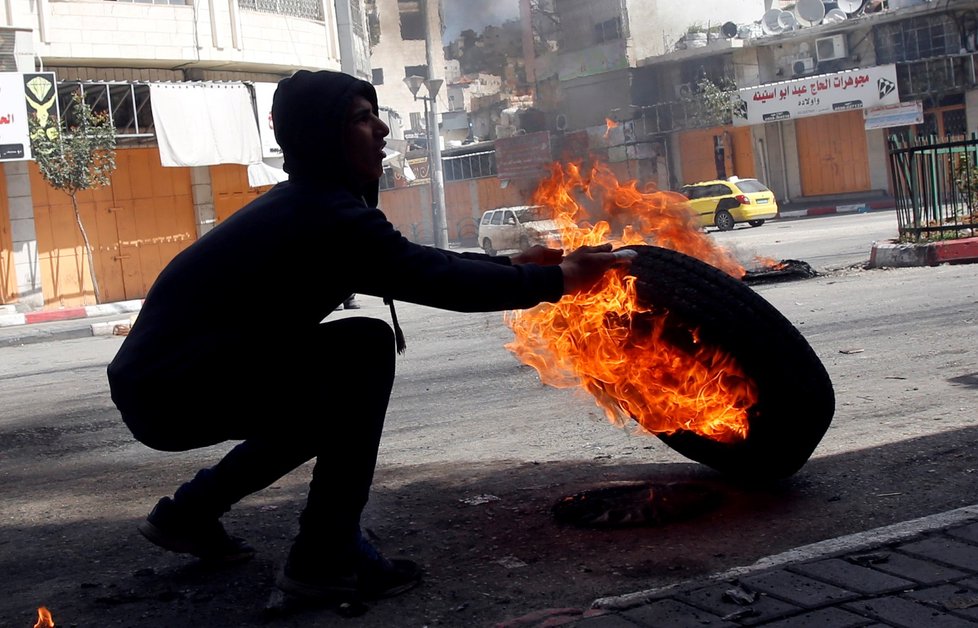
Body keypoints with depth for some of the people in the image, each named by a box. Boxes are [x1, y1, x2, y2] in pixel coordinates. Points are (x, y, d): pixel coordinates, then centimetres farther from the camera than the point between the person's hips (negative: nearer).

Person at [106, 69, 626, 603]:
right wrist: (555, 280, -10)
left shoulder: (307, 205, 11)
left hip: (160, 381, 10)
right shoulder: (324, 215, -19)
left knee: (336, 404, 25)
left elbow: (411, 263, 19)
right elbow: (436, 279, -20)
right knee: (366, 347, -17)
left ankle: (188, 513, 32)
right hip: (170, 392, -10)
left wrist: (509, 265, 18)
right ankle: (324, 556, -11)